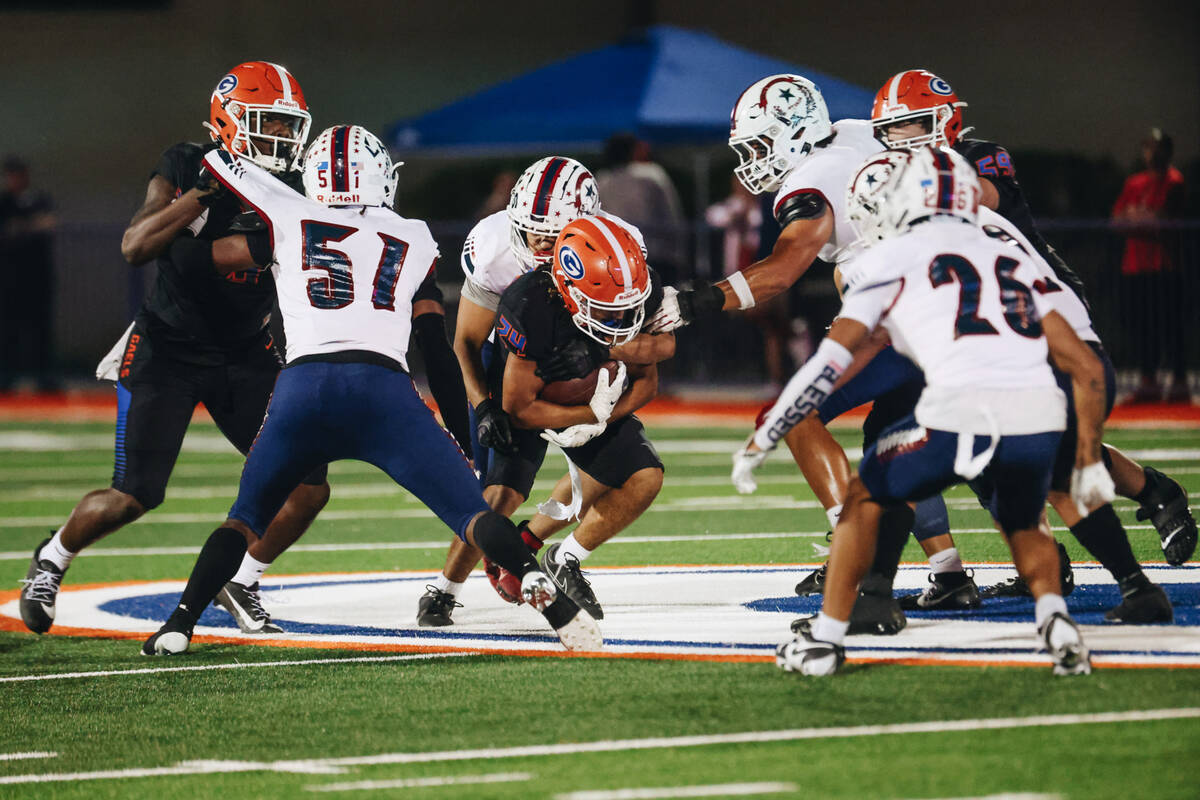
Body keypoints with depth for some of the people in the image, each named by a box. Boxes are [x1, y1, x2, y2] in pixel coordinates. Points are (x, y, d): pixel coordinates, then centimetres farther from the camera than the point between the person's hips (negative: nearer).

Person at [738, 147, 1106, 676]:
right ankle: (1056, 620, 4)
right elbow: (1086, 369, 22)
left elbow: (829, 364, 5)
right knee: (1021, 526, 32)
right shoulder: (1012, 261, 27)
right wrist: (1088, 463, 29)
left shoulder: (891, 261, 12)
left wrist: (760, 443, 13)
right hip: (1040, 420, 4)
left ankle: (826, 638, 21)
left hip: (963, 418, -4)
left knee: (865, 496, 23)